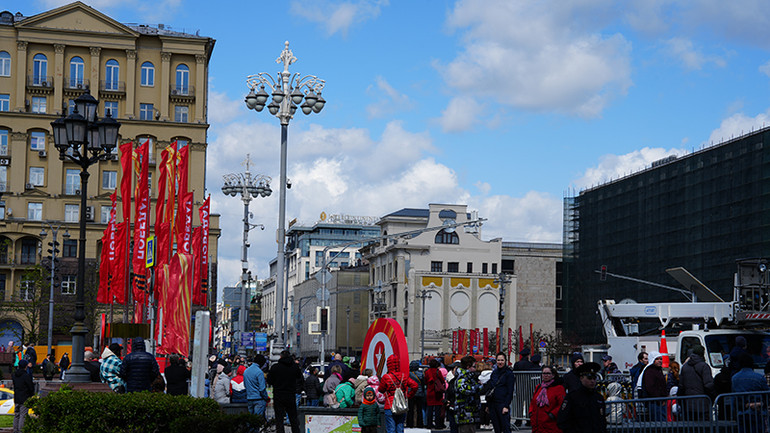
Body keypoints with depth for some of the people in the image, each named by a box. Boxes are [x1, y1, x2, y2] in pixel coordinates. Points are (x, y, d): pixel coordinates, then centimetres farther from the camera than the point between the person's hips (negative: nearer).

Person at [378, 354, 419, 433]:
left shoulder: (386, 377, -10)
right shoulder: (404, 376, 0)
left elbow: (381, 390, 1)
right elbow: (415, 386, -5)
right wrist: (408, 396, 6)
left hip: (390, 407, -3)